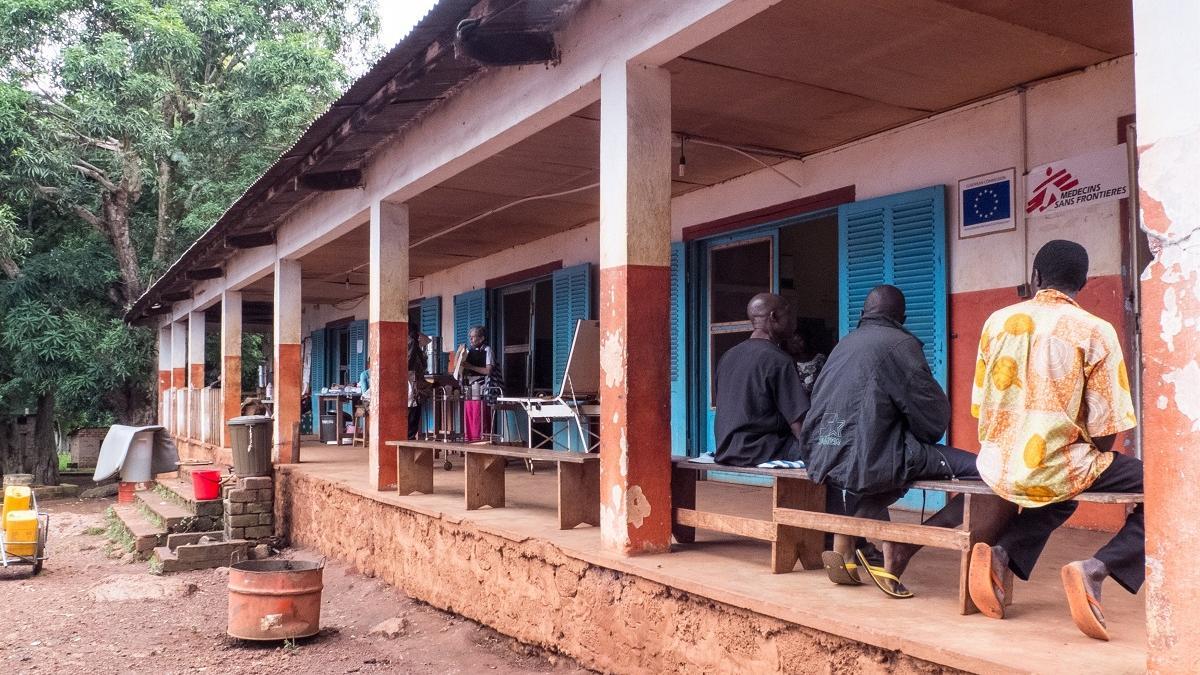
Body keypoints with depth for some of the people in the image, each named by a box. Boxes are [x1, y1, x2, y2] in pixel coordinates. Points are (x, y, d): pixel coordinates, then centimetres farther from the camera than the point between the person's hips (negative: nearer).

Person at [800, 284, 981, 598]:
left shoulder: (843, 345, 16)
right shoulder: (900, 343, -3)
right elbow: (934, 413, -4)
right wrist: (927, 436, 19)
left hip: (824, 461, 8)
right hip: (873, 460, -8)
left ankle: (843, 549, 26)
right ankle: (899, 553, -8)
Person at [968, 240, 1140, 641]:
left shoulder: (998, 322, 4)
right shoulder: (1095, 331, -7)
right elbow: (1106, 428, -8)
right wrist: (1093, 459, 12)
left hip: (998, 467, 6)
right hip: (1059, 468, -5)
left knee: (1055, 498, 36)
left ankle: (1000, 553, 9)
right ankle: (1096, 568, -10)